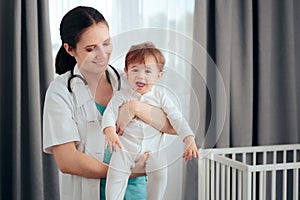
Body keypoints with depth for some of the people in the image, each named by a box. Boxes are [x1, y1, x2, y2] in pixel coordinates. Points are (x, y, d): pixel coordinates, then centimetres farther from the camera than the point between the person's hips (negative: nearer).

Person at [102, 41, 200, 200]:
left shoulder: (160, 97, 0)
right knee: (115, 174, -11)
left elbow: (177, 118, -4)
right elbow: (109, 114, -9)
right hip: (125, 147, 0)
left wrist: (190, 140, -15)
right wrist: (110, 132, -31)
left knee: (159, 173, -13)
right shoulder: (121, 96, -1)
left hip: (153, 148, 1)